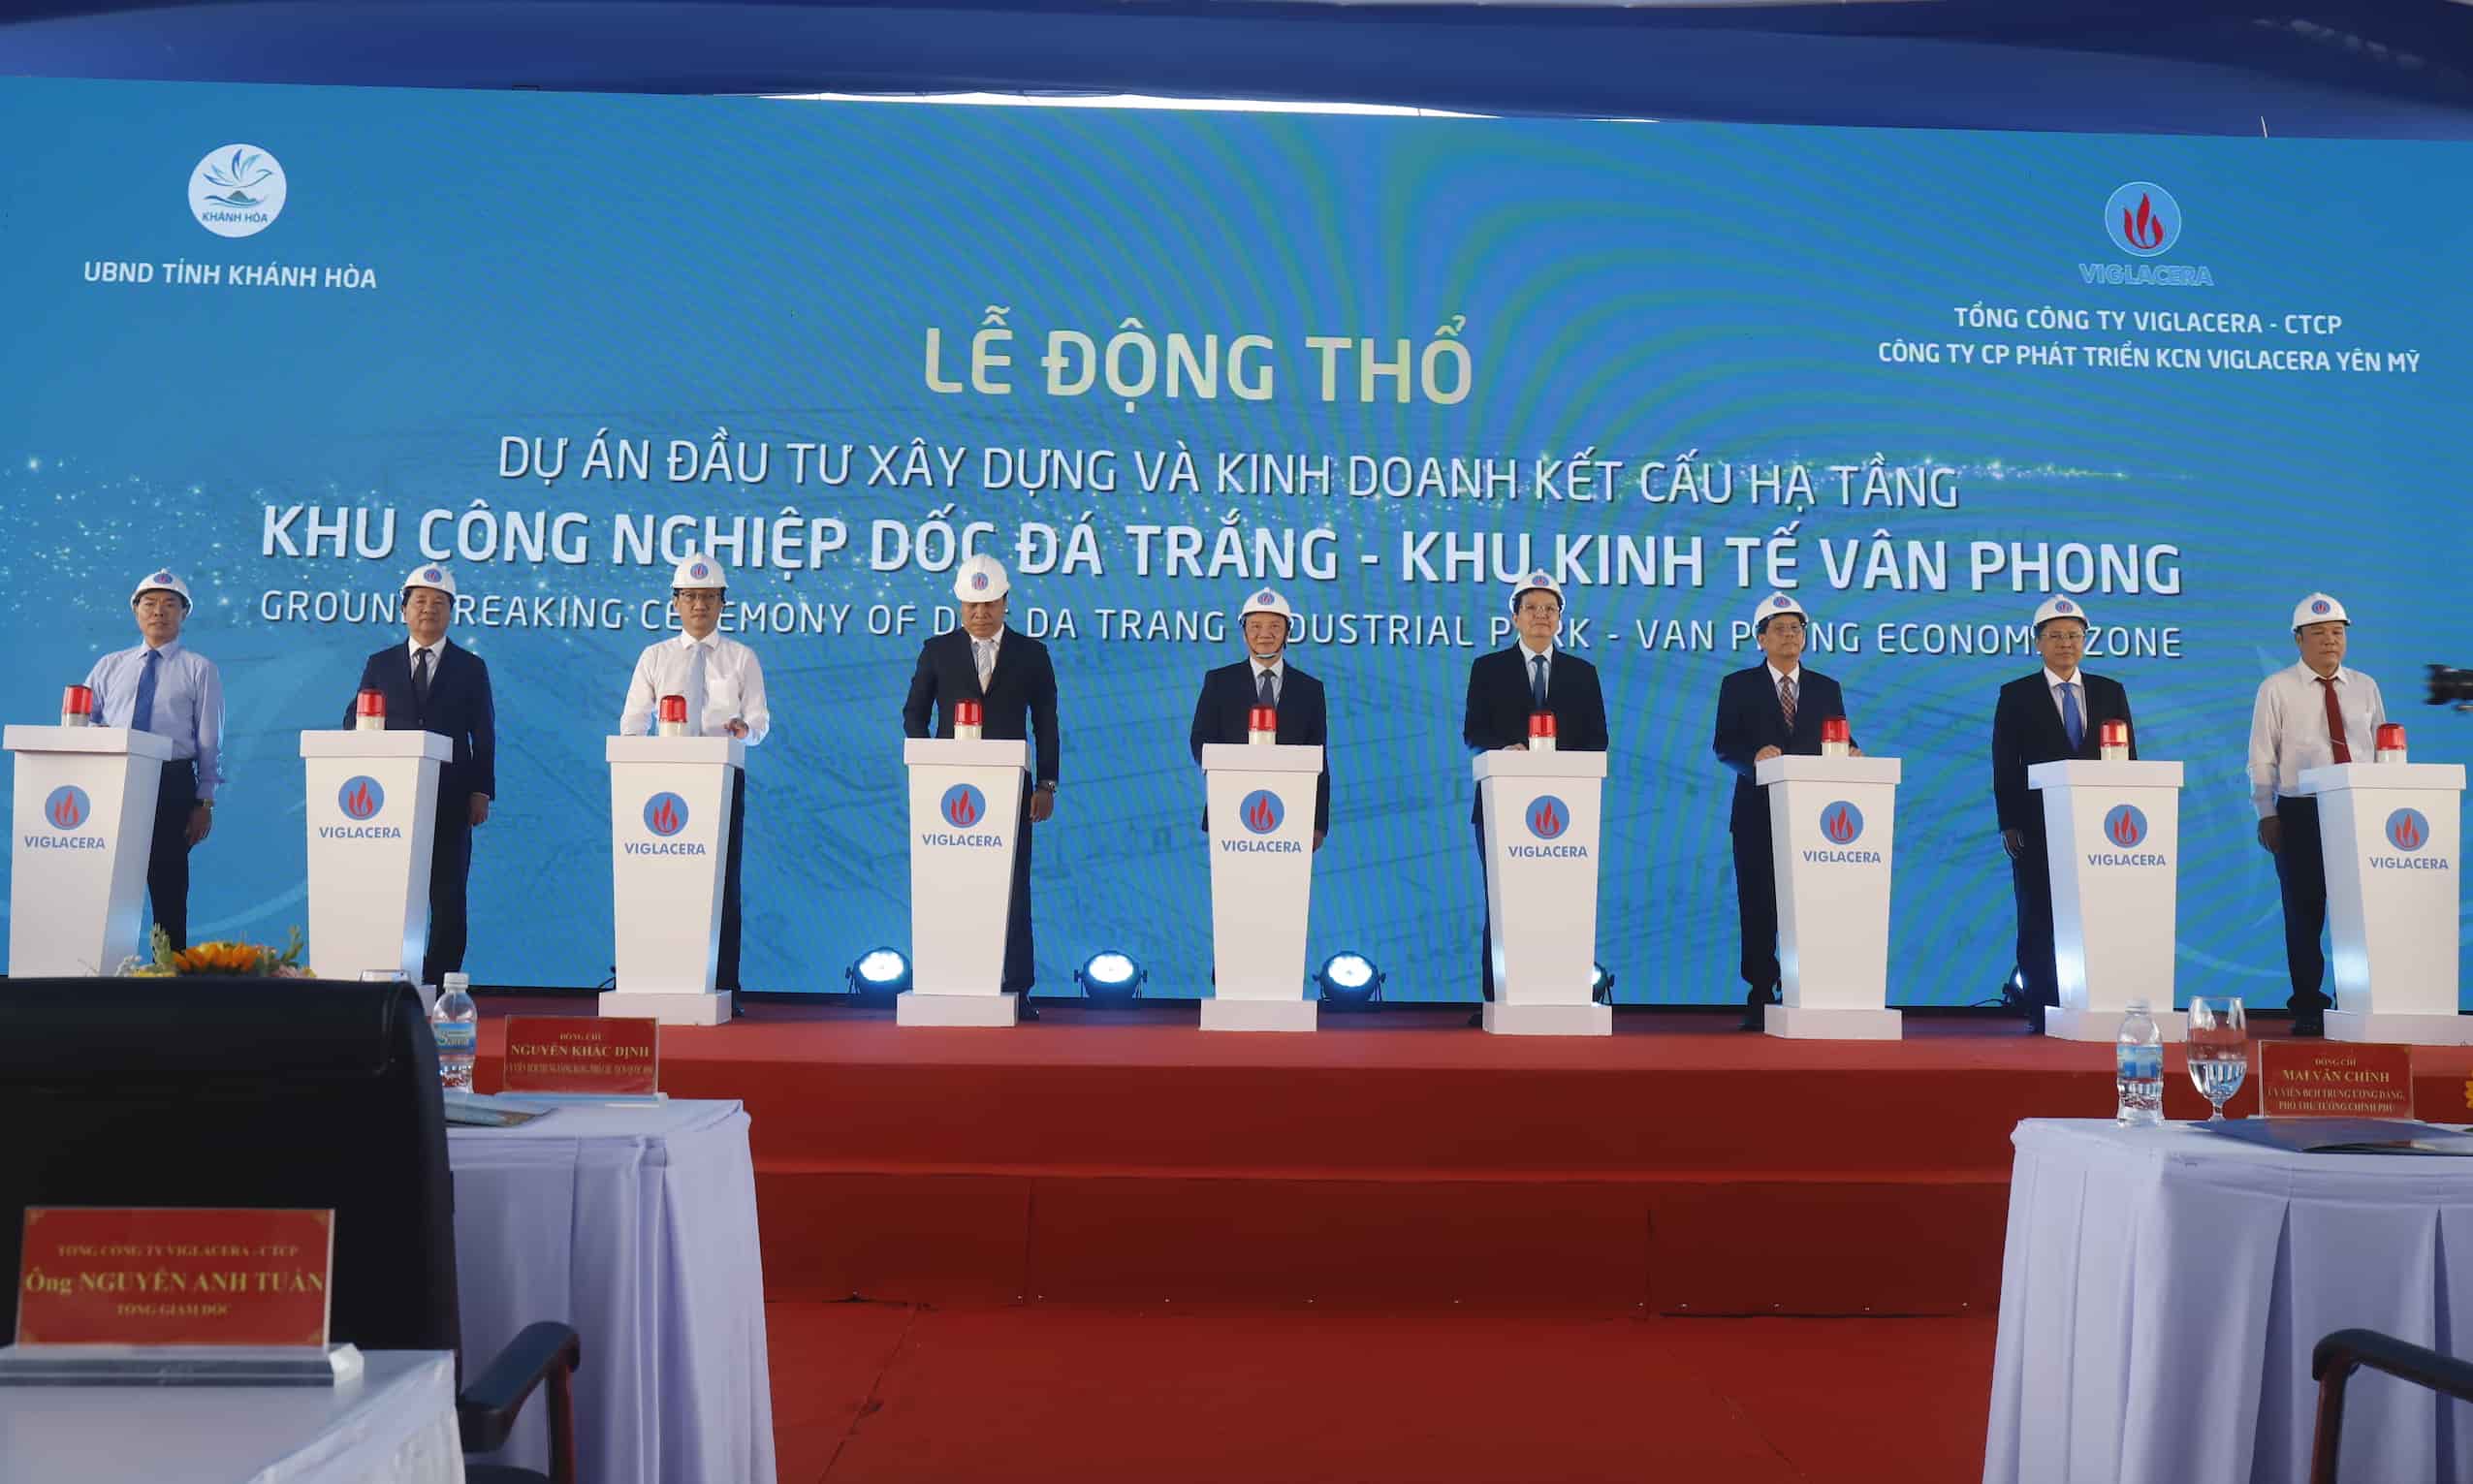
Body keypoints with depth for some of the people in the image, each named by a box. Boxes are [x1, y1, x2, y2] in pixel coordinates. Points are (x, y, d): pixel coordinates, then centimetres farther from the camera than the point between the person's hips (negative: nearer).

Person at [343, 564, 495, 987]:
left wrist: (481, 791, -4)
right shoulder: (380, 664, 13)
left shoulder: (470, 667, 9)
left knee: (447, 897, 0)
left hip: (449, 799, -1)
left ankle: (441, 981, 2)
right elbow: (353, 720, 11)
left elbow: (484, 735, 5)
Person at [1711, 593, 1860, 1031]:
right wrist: (1754, 757, -21)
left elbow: (1840, 745, 9)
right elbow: (1723, 745, -2)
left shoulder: (1827, 689, 14)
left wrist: (1848, 753, -14)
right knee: (1758, 909, 0)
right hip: (1758, 815, -1)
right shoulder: (1738, 686, 6)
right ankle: (1760, 1000, 5)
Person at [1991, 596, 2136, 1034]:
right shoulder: (2016, 695, 6)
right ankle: (2042, 1012, 3)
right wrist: (2009, 824, -7)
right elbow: (2005, 766, 1)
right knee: (2038, 924, 0)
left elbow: (2128, 759, 10)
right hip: (2038, 828, -2)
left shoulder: (2110, 692, 13)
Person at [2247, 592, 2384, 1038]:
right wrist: (2267, 813, -8)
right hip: (2301, 813, -2)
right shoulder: (2277, 688, 2)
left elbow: (2382, 750, 11)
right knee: (2304, 913, 2)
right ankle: (2308, 1008, 9)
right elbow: (2262, 758, 0)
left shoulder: (2365, 687, 11)